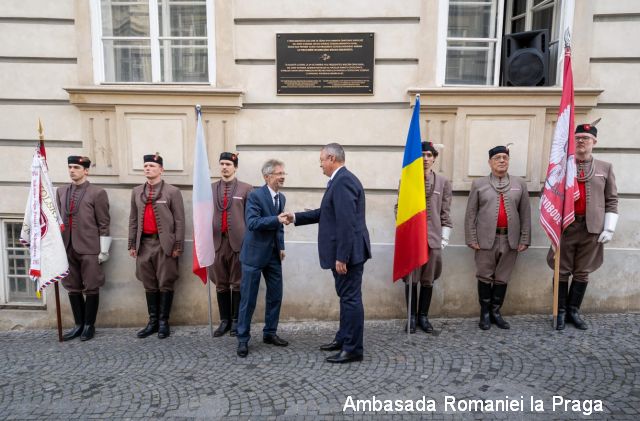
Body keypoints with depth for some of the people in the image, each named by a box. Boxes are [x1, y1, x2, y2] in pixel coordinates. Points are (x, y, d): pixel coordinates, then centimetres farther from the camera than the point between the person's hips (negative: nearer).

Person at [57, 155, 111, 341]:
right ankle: (79, 324, 24)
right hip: (67, 248, 5)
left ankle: (89, 325, 17)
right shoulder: (61, 192, 11)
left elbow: (104, 224, -6)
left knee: (91, 288, 4)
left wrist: (104, 250, -9)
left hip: (89, 249, -5)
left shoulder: (97, 193, -5)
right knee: (73, 288, 12)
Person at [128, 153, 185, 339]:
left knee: (165, 284, 3)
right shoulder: (136, 192, 11)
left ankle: (163, 322, 13)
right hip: (144, 243, 5)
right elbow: (133, 220, 13)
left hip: (164, 244, -4)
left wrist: (178, 246, -9)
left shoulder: (172, 191, -3)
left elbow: (179, 221, -5)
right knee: (149, 285, 10)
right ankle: (153, 321, 20)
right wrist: (132, 244, 9)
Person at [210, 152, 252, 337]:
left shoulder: (246, 188, 2)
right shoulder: (210, 188, 11)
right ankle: (224, 321, 19)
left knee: (237, 284, 6)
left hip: (238, 242, -3)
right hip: (217, 241, 3)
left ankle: (236, 320, 17)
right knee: (221, 284, 9)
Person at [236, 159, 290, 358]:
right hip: (255, 253, -7)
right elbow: (252, 223, -25)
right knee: (248, 299, 0)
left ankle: (270, 333, 27)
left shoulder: (281, 198, 9)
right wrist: (277, 219, -32)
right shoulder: (255, 195, -14)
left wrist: (281, 246, 7)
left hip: (273, 254, 7)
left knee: (275, 296, 11)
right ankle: (243, 339, 12)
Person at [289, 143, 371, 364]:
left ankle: (353, 349, 9)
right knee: (346, 297, 19)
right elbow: (325, 213, 21)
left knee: (351, 298, -1)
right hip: (345, 252, 11)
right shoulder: (341, 179, 15)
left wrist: (341, 257, -24)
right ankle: (343, 339, 32)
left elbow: (346, 222, -24)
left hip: (348, 252, -11)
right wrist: (296, 217, 20)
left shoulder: (343, 181, -18)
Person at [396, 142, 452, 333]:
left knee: (428, 280, 8)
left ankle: (423, 316, 22)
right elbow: (399, 208, 4)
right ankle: (412, 317, 17)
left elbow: (445, 213, 6)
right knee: (411, 279, 4)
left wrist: (444, 237, 2)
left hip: (433, 237, 1)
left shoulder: (443, 182, 5)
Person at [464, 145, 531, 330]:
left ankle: (495, 312, 22)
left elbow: (525, 214, 7)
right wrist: (471, 239, -5)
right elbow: (470, 214, 2)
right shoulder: (478, 184, 4)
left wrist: (525, 239, 1)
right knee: (485, 277, 4)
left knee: (502, 278, 9)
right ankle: (484, 313, 17)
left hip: (510, 240, 2)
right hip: (486, 239, -2)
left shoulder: (520, 184, 9)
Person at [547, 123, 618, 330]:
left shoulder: (605, 168, 7)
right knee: (563, 272, 5)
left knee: (582, 273, 9)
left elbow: (611, 201, 6)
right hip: (565, 226, -1)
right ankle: (561, 311, 16)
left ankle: (574, 311, 22)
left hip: (592, 228, 1)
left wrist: (609, 228, -1)